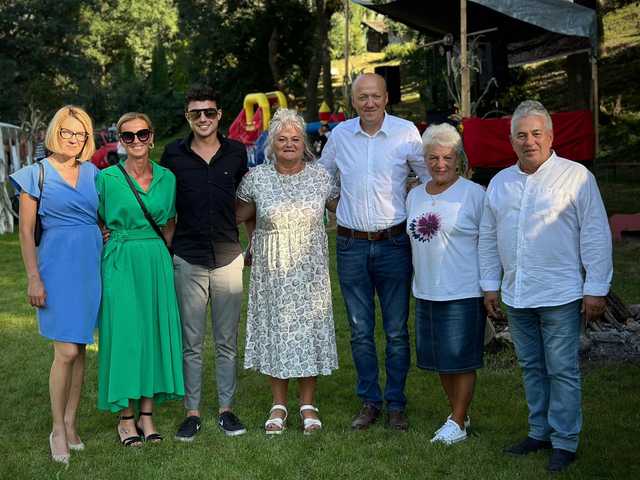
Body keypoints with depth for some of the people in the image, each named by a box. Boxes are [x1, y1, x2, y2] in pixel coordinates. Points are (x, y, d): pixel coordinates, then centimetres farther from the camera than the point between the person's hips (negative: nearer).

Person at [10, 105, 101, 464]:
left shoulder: (93, 174, 11)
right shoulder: (37, 174, -1)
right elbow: (26, 232, -2)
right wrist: (34, 278, -7)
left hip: (91, 266, 4)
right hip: (57, 267, -4)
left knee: (80, 348, 8)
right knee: (67, 351, -8)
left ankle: (71, 423, 18)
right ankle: (58, 430, 6)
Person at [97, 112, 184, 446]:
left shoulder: (167, 178, 6)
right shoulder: (107, 178, -3)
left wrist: (158, 253, 10)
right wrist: (122, 245, -2)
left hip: (158, 263, 3)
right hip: (120, 264, -3)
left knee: (155, 331, 5)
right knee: (124, 333, -1)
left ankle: (147, 413, 16)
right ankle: (126, 417, 10)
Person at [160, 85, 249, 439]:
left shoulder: (237, 153, 5)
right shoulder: (174, 155, 2)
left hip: (228, 257, 1)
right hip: (187, 259, -1)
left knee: (227, 341, 7)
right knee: (191, 342, 4)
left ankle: (226, 409, 18)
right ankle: (192, 412, 14)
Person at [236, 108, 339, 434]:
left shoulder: (320, 176, 1)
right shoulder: (256, 178, -1)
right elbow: (239, 217, 9)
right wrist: (252, 246, 4)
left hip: (310, 270, 1)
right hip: (271, 270, 0)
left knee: (309, 329, 5)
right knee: (275, 330, 5)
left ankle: (308, 404, 18)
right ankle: (279, 405, 19)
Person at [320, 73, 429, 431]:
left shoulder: (406, 132, -4)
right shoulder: (340, 134, 4)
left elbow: (430, 176, 8)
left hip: (394, 243, -2)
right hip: (351, 245, 2)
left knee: (397, 330, 3)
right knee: (360, 331, 8)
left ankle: (396, 404, 16)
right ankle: (370, 401, 20)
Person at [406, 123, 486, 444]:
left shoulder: (473, 194, -7)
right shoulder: (415, 195, 10)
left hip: (463, 292, -6)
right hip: (426, 292, 6)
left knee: (462, 360, 1)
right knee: (441, 359, 13)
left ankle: (458, 423, 12)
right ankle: (459, 413, 29)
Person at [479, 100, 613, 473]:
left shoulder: (576, 176, -5)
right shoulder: (500, 183, 11)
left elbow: (596, 236, -6)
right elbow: (489, 237, 17)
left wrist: (596, 289, -8)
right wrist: (490, 284, 14)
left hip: (561, 296, -5)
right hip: (516, 297, 5)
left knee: (563, 370, -1)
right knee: (532, 368, 14)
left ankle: (564, 442, 9)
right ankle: (540, 432, 26)